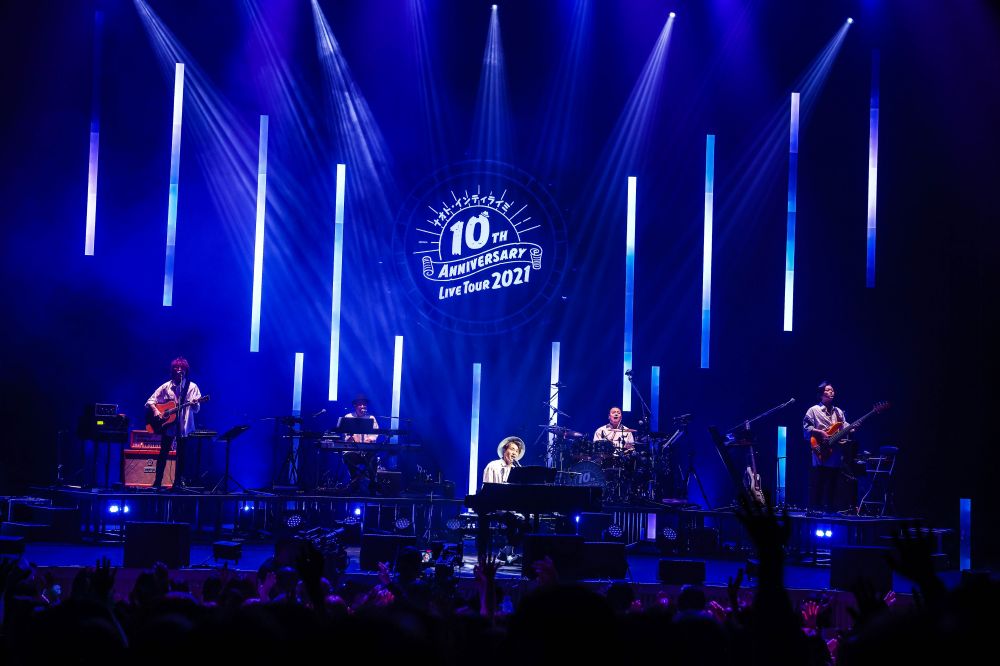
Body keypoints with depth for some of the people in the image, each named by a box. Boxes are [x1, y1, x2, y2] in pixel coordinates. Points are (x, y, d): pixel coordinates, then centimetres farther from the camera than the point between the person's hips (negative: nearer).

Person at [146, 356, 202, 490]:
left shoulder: (192, 387, 1)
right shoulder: (166, 386, 3)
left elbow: (197, 409, -5)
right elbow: (150, 401, 6)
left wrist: (194, 404, -27)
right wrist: (155, 411, -12)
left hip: (184, 426, 0)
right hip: (168, 425, 0)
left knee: (181, 455, 4)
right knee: (163, 453, 1)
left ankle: (178, 482, 12)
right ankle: (157, 482, 5)